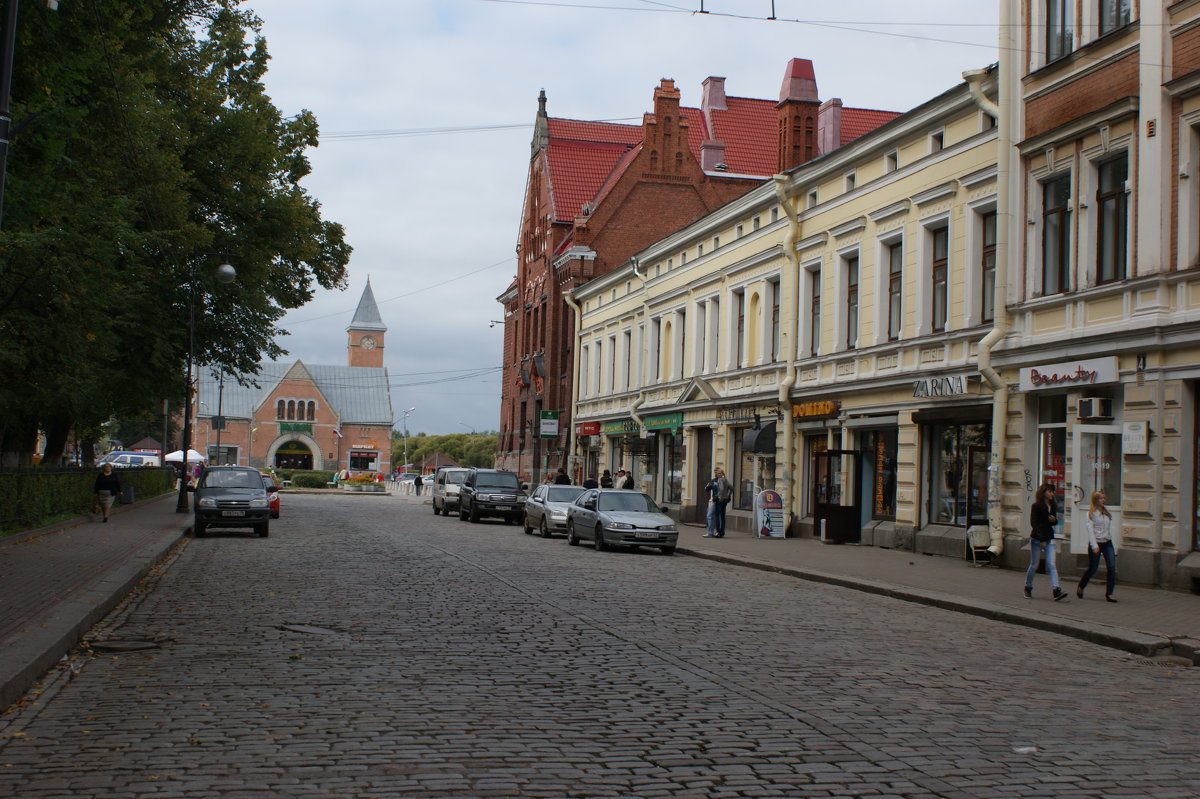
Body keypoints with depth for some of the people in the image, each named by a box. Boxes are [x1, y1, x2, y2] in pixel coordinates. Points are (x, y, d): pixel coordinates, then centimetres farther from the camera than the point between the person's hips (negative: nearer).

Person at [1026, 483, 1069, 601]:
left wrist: (1054, 520, -3)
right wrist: (1041, 540, -17)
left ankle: (1057, 591, -16)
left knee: (1051, 564, -6)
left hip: (1049, 538, 5)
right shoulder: (1036, 506, -8)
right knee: (1034, 565, 4)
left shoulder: (1053, 506, 11)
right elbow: (1033, 523, -12)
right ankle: (1028, 588, 21)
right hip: (1037, 539, -5)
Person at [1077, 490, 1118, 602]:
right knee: (1093, 568, 2)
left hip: (1107, 543, 5)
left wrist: (1113, 546, 13)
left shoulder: (1106, 512, 14)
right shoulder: (1091, 513, -5)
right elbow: (1090, 530, -11)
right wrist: (1094, 545, -19)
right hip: (1096, 543, -5)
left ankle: (1109, 593, -8)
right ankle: (1080, 588, 25)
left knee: (1112, 567, -10)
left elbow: (1110, 529, 16)